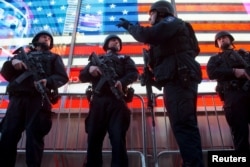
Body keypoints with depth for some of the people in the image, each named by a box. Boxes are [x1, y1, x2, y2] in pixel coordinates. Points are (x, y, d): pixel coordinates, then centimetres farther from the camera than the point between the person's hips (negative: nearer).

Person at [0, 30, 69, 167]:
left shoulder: (54, 58, 25)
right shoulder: (22, 54, 31)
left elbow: (63, 77, 9)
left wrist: (48, 81, -13)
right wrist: (12, 62, -2)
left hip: (38, 99, -2)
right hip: (17, 98, 3)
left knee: (34, 137, -10)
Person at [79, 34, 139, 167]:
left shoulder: (125, 59, 27)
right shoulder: (96, 59, 31)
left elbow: (134, 73, 8)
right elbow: (82, 76, 20)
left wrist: (122, 82, -15)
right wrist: (90, 69, -5)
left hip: (117, 101, -2)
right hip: (98, 101, 2)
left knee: (118, 138, -12)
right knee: (93, 138, -3)